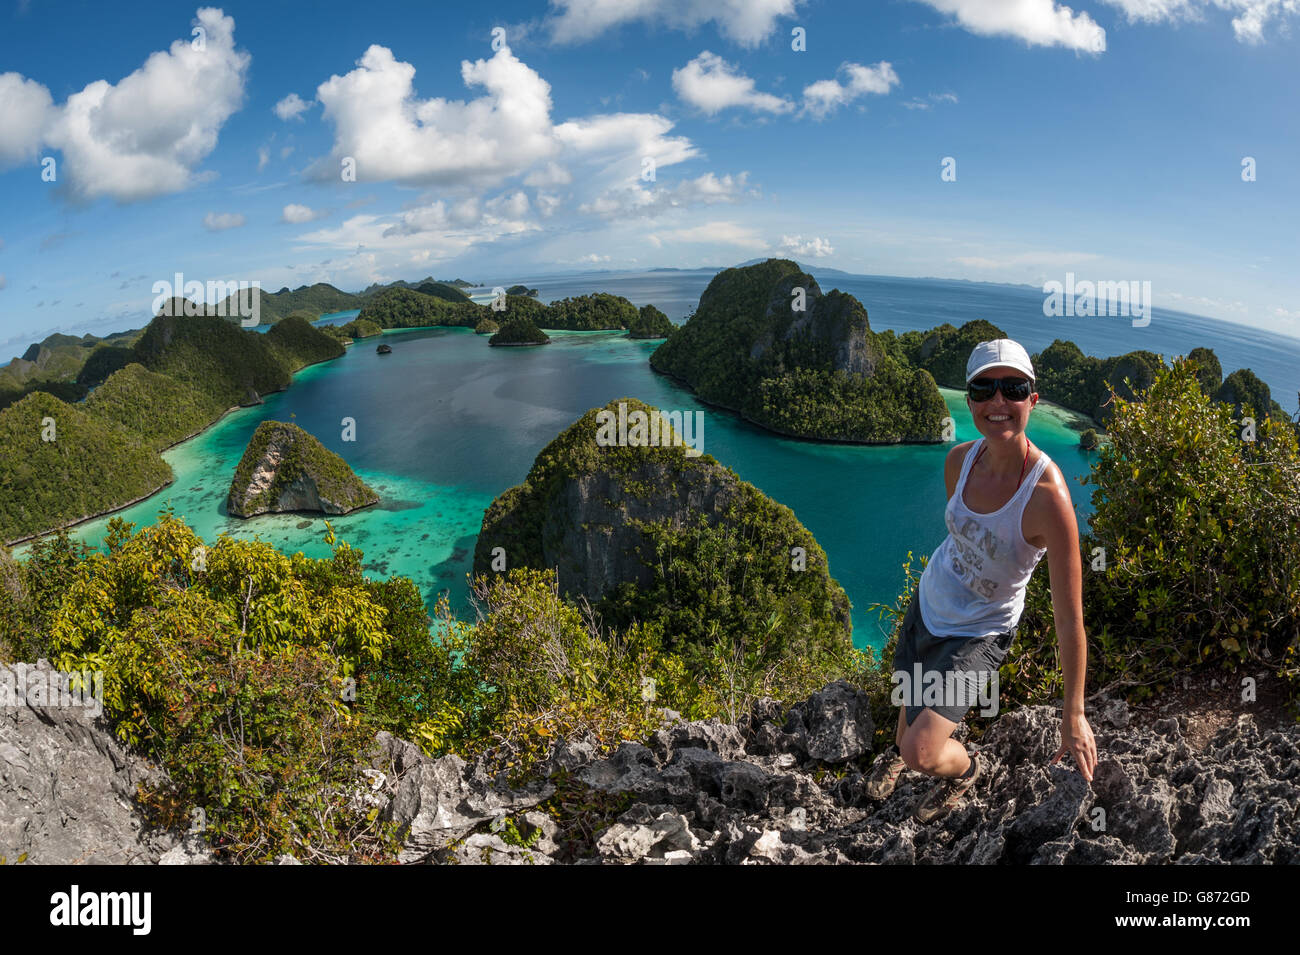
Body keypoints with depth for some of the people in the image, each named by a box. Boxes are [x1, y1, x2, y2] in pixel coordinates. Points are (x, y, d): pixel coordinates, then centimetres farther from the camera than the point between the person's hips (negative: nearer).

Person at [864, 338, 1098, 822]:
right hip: (928, 602, 5)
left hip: (980, 635, -5)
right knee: (909, 702, 25)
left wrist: (1074, 715, -22)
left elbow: (1070, 618, -27)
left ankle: (966, 768, 27)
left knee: (924, 754, -11)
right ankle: (896, 751, 62)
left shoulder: (1047, 495, -32)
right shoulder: (960, 460, -13)